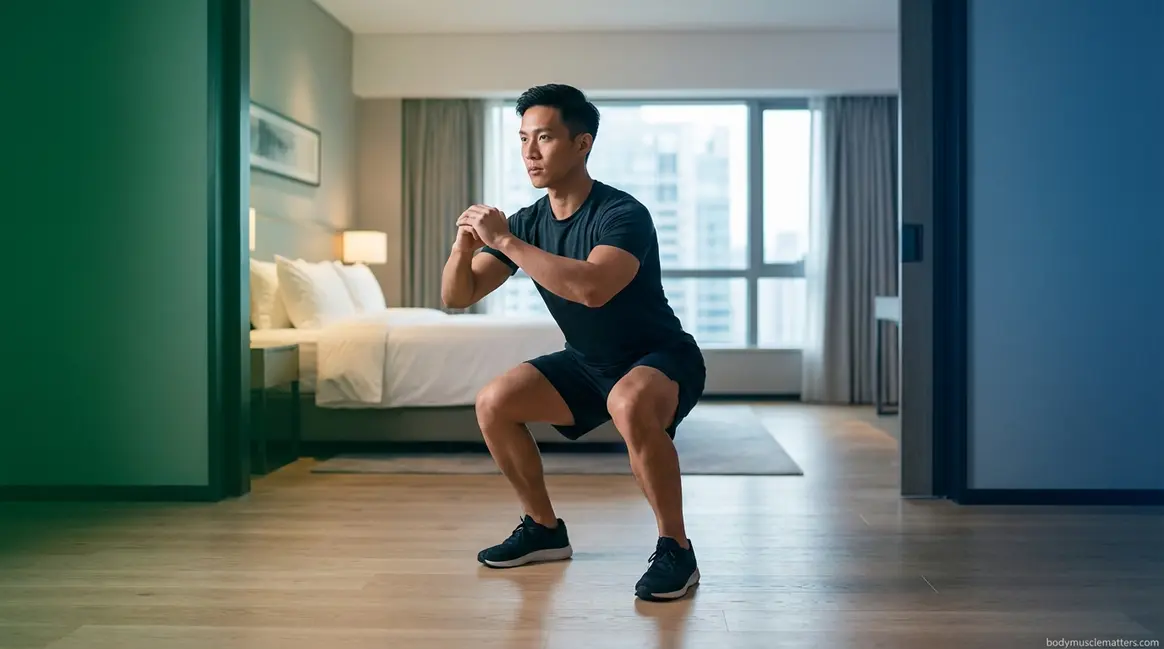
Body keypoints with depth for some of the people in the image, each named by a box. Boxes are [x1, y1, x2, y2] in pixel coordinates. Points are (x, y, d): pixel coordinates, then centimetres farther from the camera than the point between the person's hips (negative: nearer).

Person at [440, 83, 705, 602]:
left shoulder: (622, 214, -25)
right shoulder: (528, 221, -5)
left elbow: (592, 289, -45)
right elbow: (457, 297, -6)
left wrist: (504, 241, -39)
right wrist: (463, 246, -28)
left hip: (662, 360, -7)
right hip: (589, 363, 7)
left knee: (630, 404, -39)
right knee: (493, 404, -5)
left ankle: (676, 550, -20)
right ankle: (545, 529, 13)